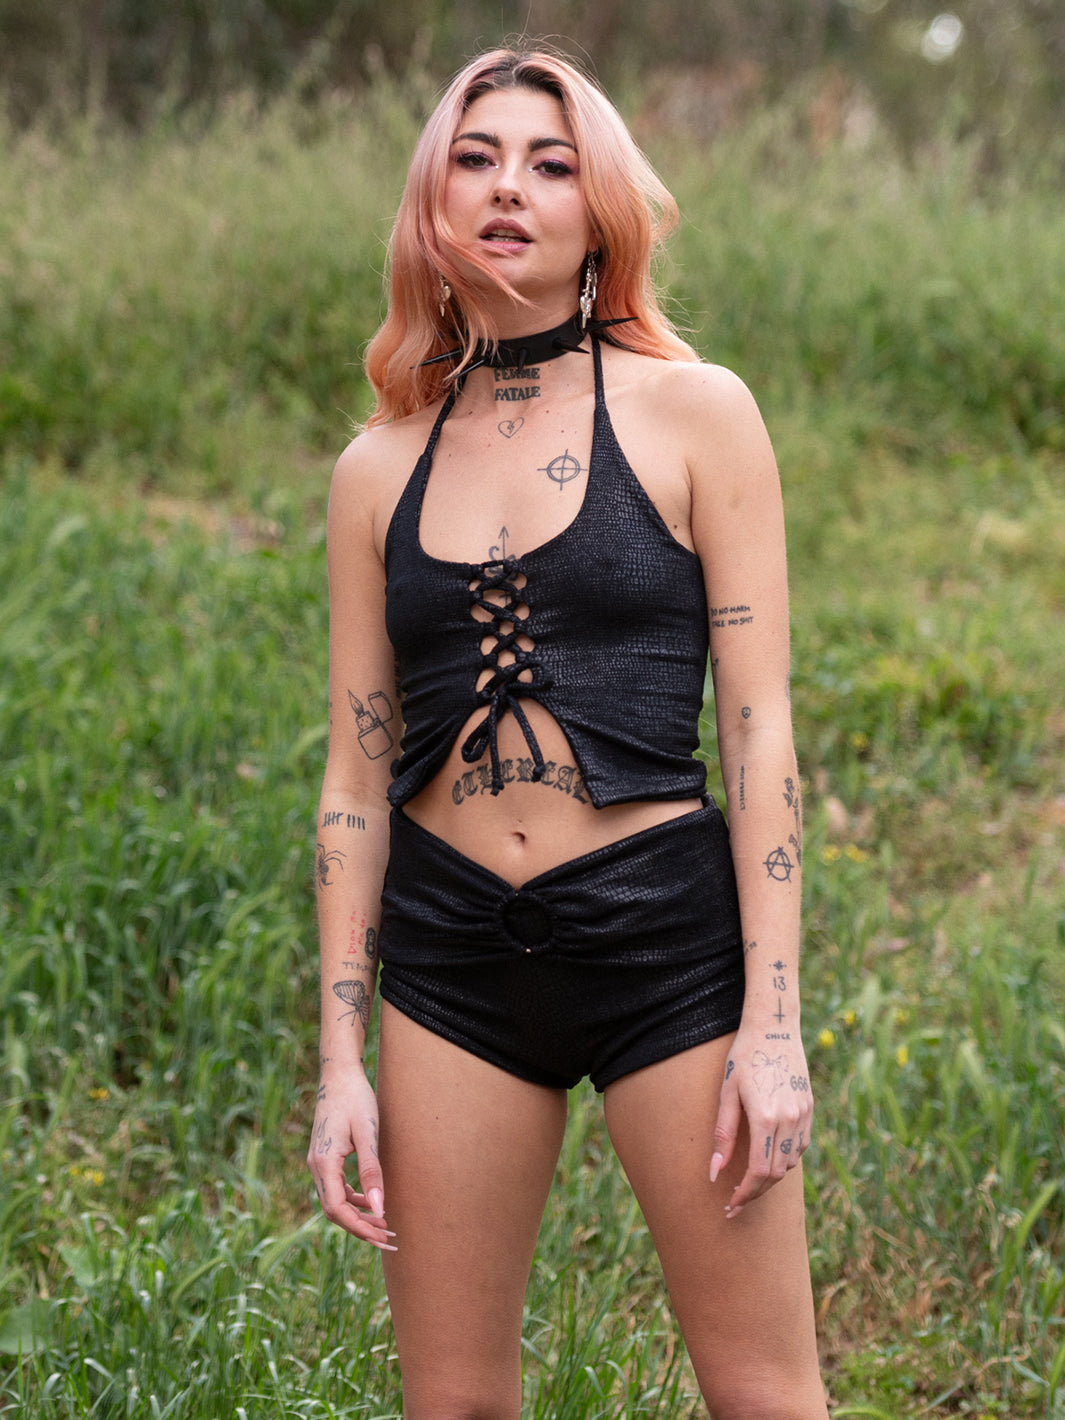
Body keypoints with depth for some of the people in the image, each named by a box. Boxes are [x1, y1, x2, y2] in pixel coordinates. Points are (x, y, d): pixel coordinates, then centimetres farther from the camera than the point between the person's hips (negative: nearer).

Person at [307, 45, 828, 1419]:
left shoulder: (693, 414, -1)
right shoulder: (378, 469, 7)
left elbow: (757, 726, -4)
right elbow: (356, 774, 9)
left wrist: (773, 1020, -9)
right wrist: (341, 1060, 5)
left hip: (665, 938, -3)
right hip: (451, 956, 3)